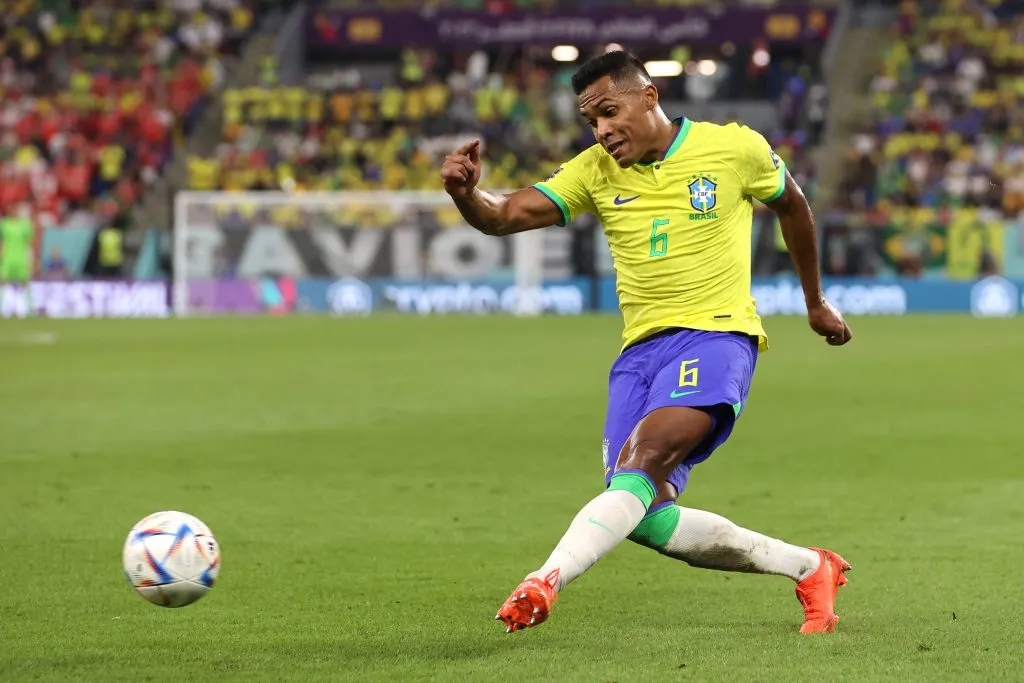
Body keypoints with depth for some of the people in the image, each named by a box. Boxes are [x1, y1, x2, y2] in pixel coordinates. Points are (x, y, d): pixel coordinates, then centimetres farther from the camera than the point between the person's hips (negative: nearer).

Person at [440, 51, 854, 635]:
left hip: (716, 334, -5)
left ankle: (544, 584, -43)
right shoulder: (595, 172, 6)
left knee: (642, 461, -29)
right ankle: (810, 569, 9)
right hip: (640, 347, 5)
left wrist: (816, 302, 29)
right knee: (645, 516, -7)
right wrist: (466, 194, -28)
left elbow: (792, 206, 19)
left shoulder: (735, 148, 0)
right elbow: (504, 218, -4)